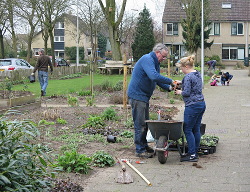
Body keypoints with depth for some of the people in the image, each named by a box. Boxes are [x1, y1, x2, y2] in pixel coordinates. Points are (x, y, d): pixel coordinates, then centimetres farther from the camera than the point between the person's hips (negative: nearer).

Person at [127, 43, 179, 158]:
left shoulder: (155, 62, 16)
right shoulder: (147, 59, -18)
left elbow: (157, 80, 21)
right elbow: (154, 76, -32)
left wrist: (169, 87, 4)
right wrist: (170, 81, -27)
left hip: (144, 96, 10)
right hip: (137, 95, -10)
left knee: (145, 122, 16)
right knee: (140, 124, -6)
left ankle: (144, 145, 27)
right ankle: (140, 150, 0)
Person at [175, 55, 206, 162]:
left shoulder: (188, 77, -16)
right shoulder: (198, 74, 13)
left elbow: (187, 92, -18)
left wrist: (180, 92, 2)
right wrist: (181, 83, 22)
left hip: (192, 106, -10)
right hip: (202, 104, 10)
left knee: (187, 130, -4)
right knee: (196, 129, 13)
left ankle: (192, 155, -3)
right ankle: (195, 152, 19)